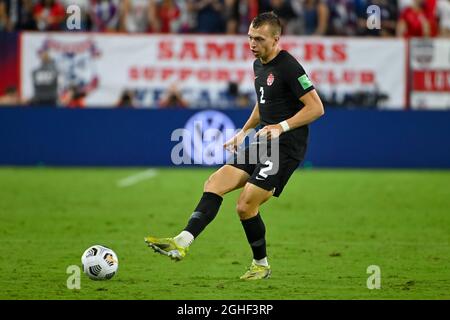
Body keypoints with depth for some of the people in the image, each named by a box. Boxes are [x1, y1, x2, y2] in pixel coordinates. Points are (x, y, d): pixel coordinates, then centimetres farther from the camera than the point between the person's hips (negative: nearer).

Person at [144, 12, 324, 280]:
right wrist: (244, 132, 22)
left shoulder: (289, 67, -15)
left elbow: (316, 108, -17)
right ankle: (182, 243, -10)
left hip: (285, 147, -9)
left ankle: (261, 265, 10)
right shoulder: (259, 65, 14)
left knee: (246, 206, -11)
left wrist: (281, 127, -24)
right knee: (215, 184, -2)